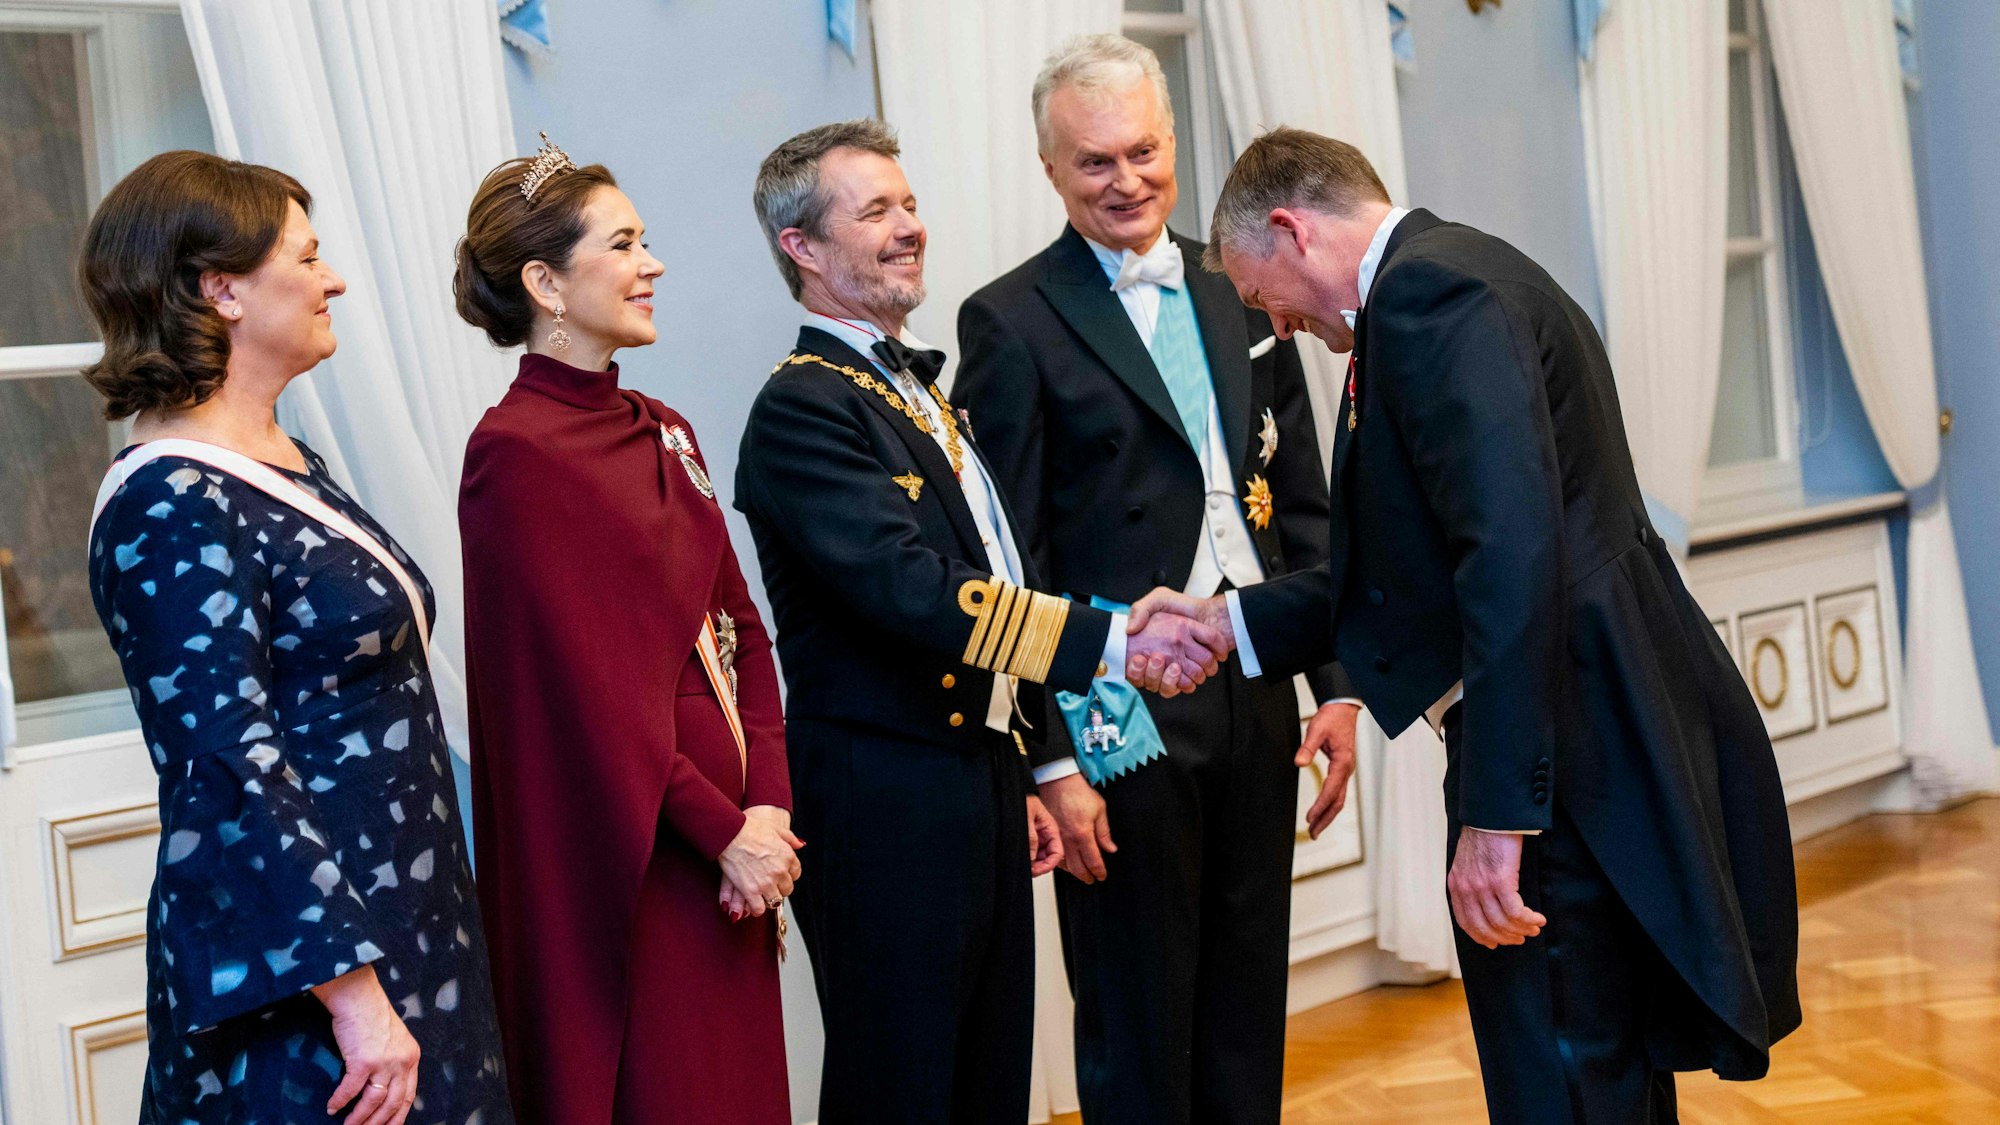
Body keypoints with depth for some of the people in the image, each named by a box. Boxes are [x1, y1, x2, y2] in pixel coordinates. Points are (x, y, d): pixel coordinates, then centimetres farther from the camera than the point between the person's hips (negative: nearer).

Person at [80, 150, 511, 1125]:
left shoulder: (285, 466, 11)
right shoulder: (171, 505, -17)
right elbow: (229, 772, -22)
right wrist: (352, 988, -23)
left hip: (393, 925, 9)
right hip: (297, 975, -9)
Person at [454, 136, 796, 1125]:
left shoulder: (662, 431, 11)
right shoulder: (516, 451, -13)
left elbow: (739, 627, 10)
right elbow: (582, 683, -16)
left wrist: (768, 803, -3)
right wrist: (726, 833, -13)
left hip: (728, 844, 8)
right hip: (623, 855, -7)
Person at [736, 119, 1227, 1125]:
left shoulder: (918, 390, 17)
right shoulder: (802, 408, -13)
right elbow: (912, 591, -25)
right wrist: (1109, 639, -28)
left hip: (977, 790, 9)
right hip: (885, 809, -9)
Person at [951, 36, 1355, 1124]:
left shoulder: (1240, 291, 10)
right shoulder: (1012, 322, -6)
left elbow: (1302, 503, 13)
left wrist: (1336, 684, 8)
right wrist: (1052, 757, -12)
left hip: (1254, 695, 5)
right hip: (1121, 716, -5)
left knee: (1249, 1018, 16)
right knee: (1138, 1032, 7)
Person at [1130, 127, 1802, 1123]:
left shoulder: (1432, 288, -14)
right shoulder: (1452, 277, 19)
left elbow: (1514, 553, -25)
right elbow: (1422, 567, 23)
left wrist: (1497, 814, -26)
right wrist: (1230, 622, 20)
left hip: (1567, 768, -11)